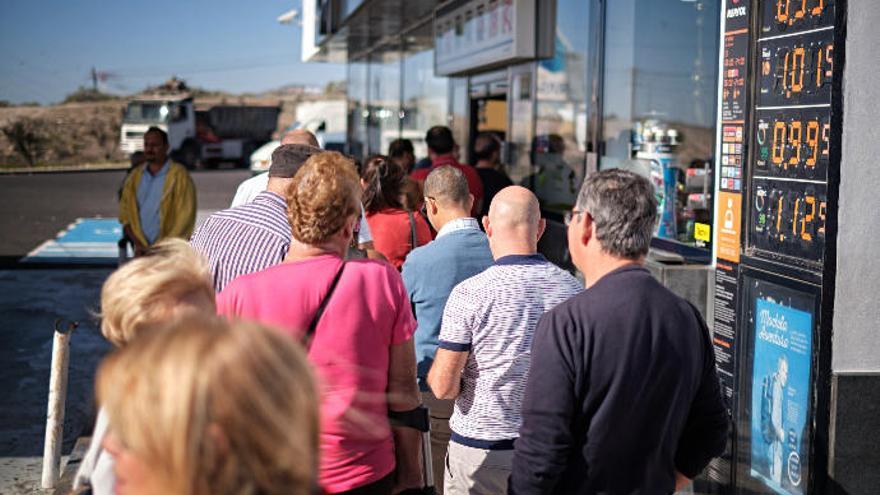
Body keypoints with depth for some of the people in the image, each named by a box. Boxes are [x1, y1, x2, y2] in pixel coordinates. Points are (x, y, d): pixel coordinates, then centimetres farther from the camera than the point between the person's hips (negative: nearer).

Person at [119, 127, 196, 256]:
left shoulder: (179, 175, -3)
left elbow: (186, 216, -6)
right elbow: (125, 213, 12)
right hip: (141, 252, 4)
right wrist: (138, 243, -2)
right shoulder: (135, 176, 13)